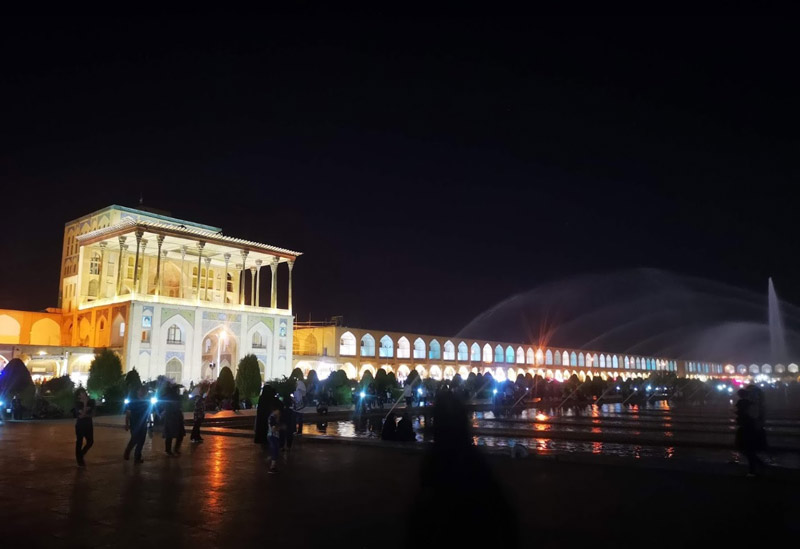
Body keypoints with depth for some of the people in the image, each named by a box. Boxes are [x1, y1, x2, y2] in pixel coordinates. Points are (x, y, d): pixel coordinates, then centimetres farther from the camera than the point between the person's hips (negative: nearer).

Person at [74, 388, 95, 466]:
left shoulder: (91, 402, 2)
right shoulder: (77, 403, -9)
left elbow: (93, 414, 2)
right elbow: (82, 414, -21)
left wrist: (85, 415, -15)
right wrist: (85, 403, -23)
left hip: (89, 424, 4)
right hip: (80, 425, -4)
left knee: (90, 441, 6)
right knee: (79, 442, 1)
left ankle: (81, 455, 28)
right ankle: (79, 460, 13)